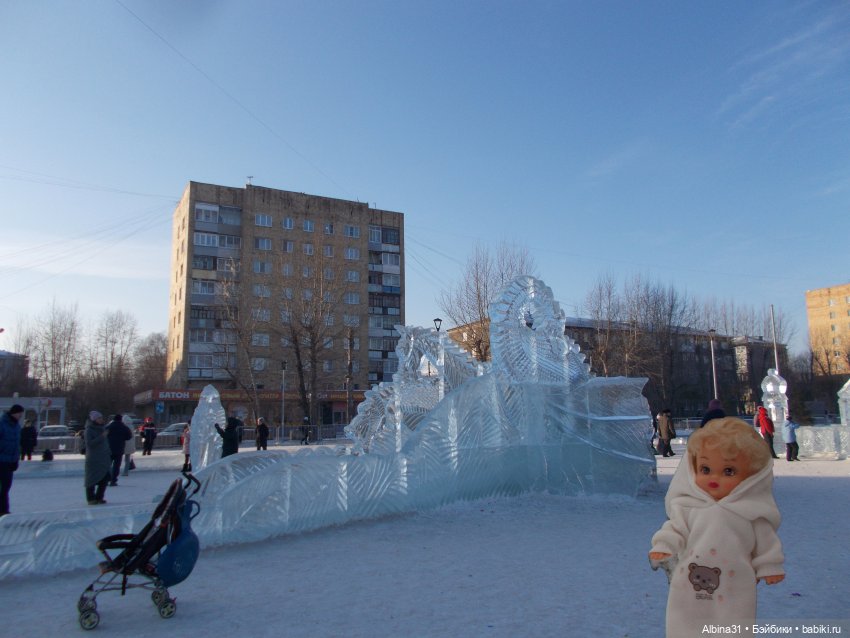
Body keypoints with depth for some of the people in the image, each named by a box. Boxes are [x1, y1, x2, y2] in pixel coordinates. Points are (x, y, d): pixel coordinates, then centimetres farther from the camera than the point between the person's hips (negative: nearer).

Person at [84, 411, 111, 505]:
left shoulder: (102, 428, 12)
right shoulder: (89, 430, -9)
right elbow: (89, 443, -19)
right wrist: (101, 437, -23)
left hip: (104, 458, 7)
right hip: (93, 459, -7)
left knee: (106, 477, 4)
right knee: (92, 479, -1)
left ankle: (99, 497, 16)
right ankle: (91, 499, 11)